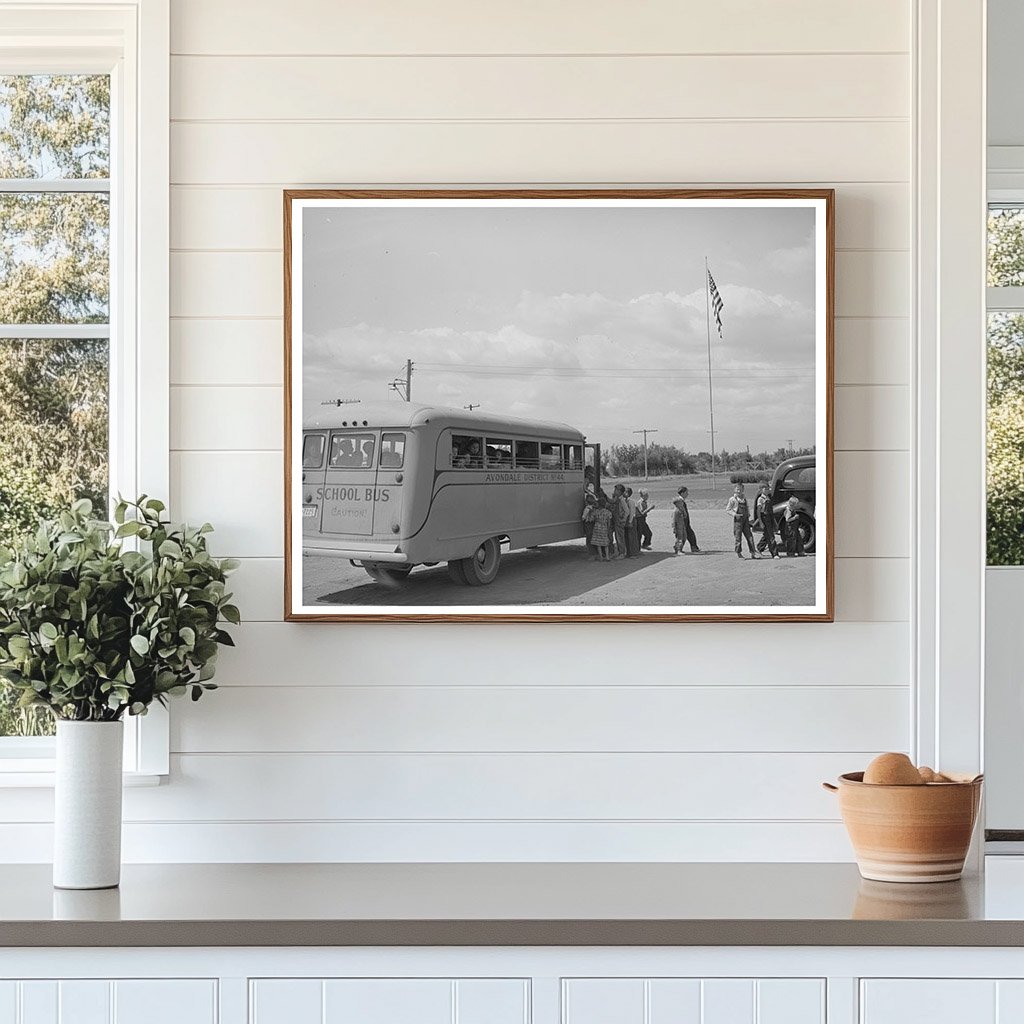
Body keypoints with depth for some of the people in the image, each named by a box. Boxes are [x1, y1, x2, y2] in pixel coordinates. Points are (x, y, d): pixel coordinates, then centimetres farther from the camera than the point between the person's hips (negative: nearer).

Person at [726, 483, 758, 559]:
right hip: (738, 520, -5)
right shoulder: (733, 499, -4)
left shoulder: (744, 498, 12)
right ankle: (738, 553, 9)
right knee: (738, 537, -2)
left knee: (749, 536, 1)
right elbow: (728, 509, -4)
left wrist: (748, 513, 9)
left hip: (745, 519, 5)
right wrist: (735, 514, -16)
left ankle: (752, 553, 4)